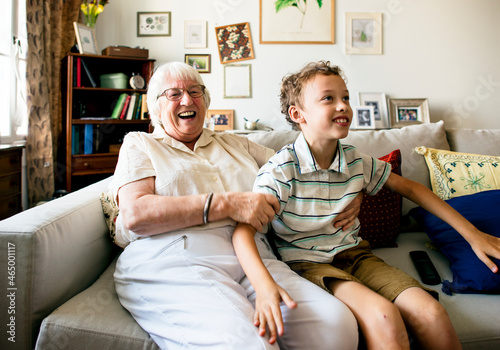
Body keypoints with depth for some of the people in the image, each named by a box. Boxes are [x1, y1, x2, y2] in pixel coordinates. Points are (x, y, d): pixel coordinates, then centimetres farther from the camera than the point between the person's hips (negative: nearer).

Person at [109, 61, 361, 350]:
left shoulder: (236, 144, 27)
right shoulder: (139, 145, 16)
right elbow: (135, 214, -3)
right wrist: (226, 204, -11)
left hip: (253, 258, 4)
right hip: (173, 261, -3)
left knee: (338, 325, -21)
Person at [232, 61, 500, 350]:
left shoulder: (357, 162, 0)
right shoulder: (281, 170, -17)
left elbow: (410, 188, 13)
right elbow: (244, 229, -25)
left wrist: (472, 234, 12)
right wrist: (264, 284, -43)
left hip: (353, 253, 5)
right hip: (308, 262, -5)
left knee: (432, 315, -14)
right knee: (383, 317, -29)